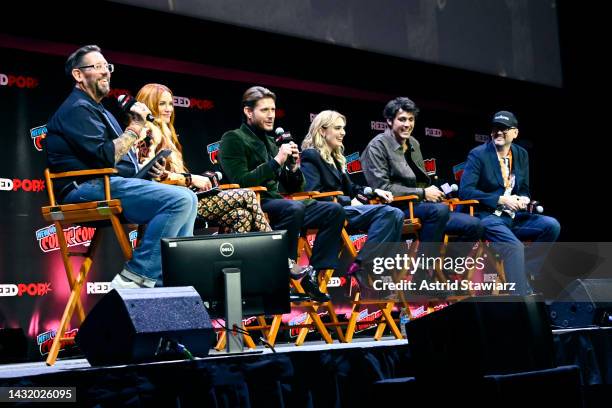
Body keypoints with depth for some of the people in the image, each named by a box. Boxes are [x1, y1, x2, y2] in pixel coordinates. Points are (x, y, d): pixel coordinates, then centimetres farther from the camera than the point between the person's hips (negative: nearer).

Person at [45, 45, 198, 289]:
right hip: (90, 189, -11)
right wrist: (135, 128, -9)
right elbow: (104, 157, -18)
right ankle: (135, 277, -23)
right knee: (179, 200, -24)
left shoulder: (97, 111, 28)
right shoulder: (77, 109, -6)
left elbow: (117, 152, 23)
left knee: (188, 199, 7)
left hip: (111, 185, 11)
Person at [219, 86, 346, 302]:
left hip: (278, 204, 8)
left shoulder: (271, 143, 22)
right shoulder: (233, 139, 0)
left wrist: (294, 168, 2)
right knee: (295, 208, -37)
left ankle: (312, 274, -14)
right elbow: (240, 181, -15)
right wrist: (276, 161, -15)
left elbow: (293, 187, 23)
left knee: (334, 210, -8)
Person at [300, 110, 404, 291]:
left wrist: (374, 191, 7)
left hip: (342, 208, 8)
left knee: (396, 215, -17)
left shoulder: (335, 157, 25)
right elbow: (314, 194, -14)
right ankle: (358, 267, -27)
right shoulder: (310, 157, -2)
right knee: (387, 214, -27)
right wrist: (348, 202, -15)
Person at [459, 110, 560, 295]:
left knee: (551, 225, -16)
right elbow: (465, 191, -14)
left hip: (514, 217, 6)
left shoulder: (521, 155, 11)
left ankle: (523, 271, -8)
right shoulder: (478, 155, -6)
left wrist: (524, 199, -6)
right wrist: (500, 200, -19)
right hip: (489, 218, -6)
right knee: (514, 246, -32)